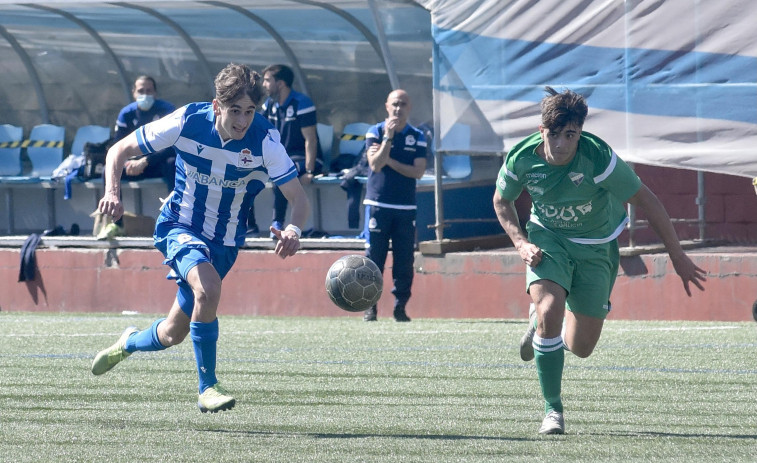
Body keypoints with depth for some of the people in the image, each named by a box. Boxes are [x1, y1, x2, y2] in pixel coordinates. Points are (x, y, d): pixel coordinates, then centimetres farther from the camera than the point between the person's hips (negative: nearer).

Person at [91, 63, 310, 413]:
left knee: (173, 334, 8)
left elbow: (299, 199, -21)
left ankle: (130, 343, 45)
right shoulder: (187, 122, -19)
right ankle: (208, 388, -19)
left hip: (224, 241, 2)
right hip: (179, 226, -2)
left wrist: (293, 231, -43)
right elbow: (119, 151, -8)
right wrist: (113, 192, -26)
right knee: (208, 289, -33)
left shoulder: (264, 141, -20)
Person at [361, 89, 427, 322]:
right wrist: (388, 137, -18)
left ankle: (400, 306, 7)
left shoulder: (417, 137, 8)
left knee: (405, 260, 0)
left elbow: (418, 171, -4)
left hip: (406, 207, 2)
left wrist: (389, 161, -9)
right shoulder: (375, 132, 3)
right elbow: (375, 164, -12)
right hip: (378, 204, -2)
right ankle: (370, 306, 2)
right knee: (374, 257, -3)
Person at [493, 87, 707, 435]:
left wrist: (677, 256, -16)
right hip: (548, 237, 1)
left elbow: (645, 200, -20)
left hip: (596, 246, -1)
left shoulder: (599, 159, -30)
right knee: (549, 309, -27)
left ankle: (541, 323, 39)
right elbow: (502, 201, 1)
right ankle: (552, 409, -11)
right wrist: (521, 244, -15)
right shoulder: (521, 158, -21)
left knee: (581, 347, 1)